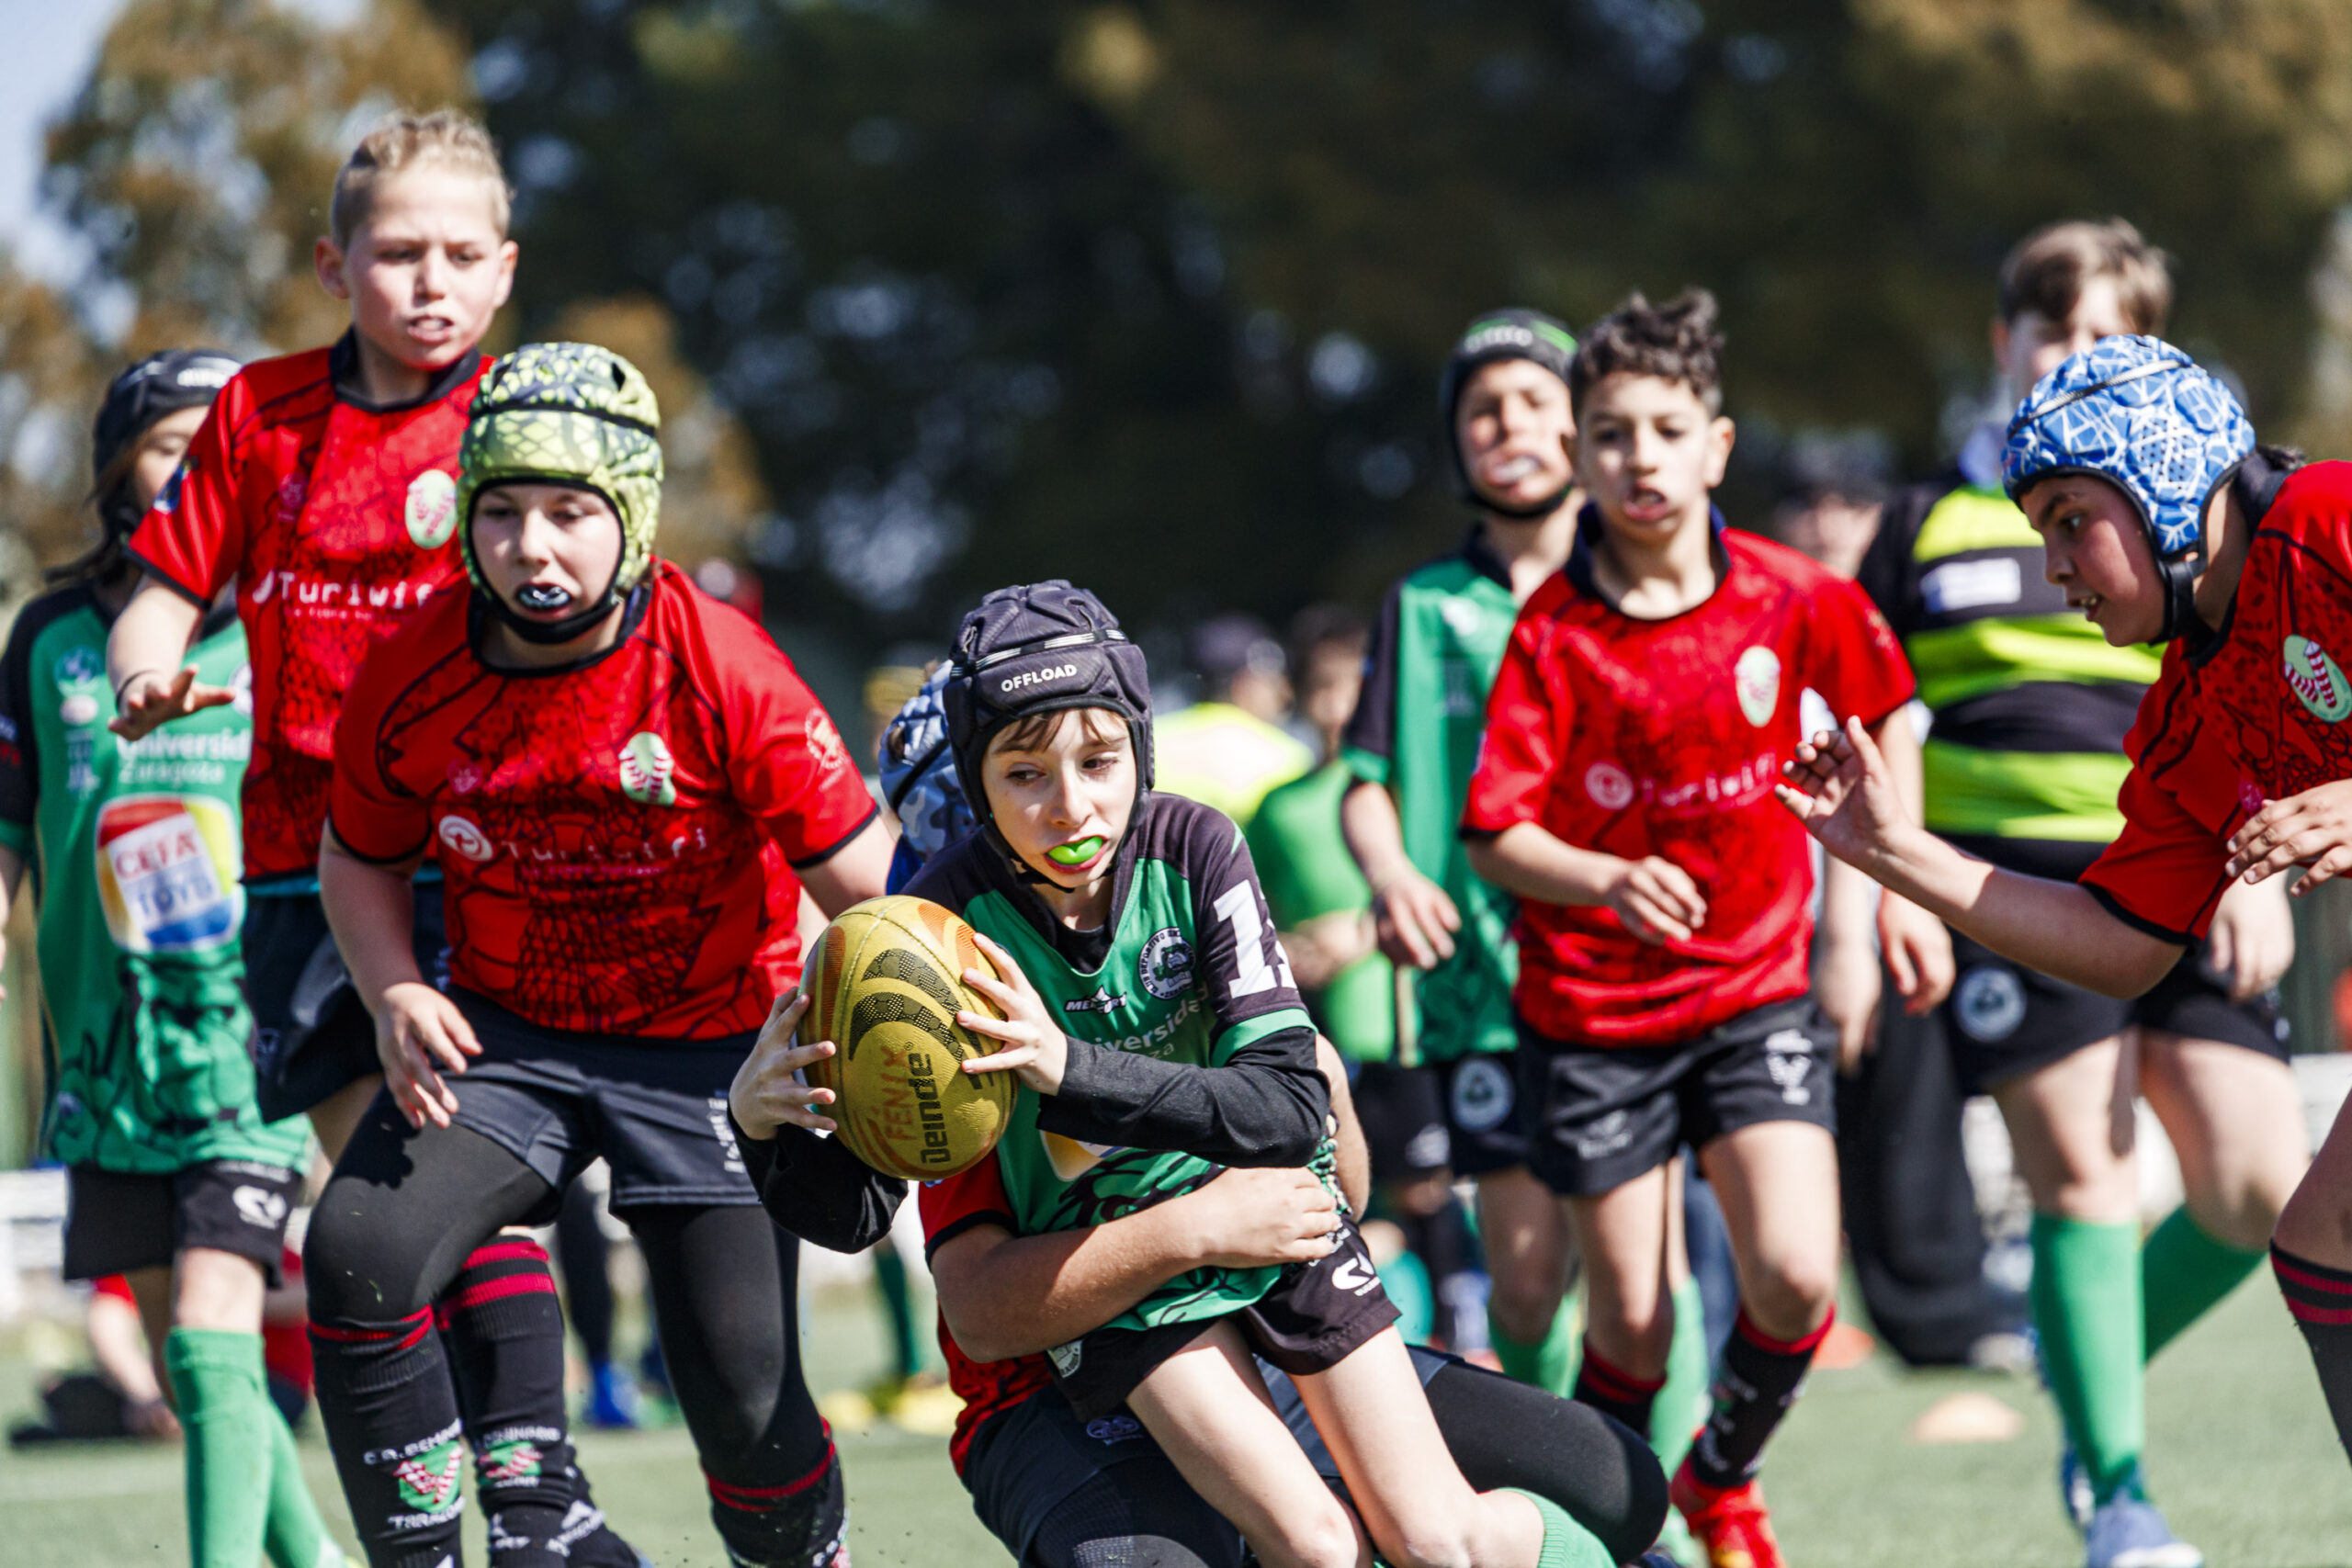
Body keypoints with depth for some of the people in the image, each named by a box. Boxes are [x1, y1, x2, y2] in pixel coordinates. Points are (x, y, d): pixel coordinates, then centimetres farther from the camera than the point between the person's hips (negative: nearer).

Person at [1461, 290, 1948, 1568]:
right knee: (1631, 1327, 0)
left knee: (1796, 1276, -14)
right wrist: (1608, 880, -31)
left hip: (1755, 991, 1)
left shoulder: (1794, 600, -6)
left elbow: (1885, 714, 14)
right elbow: (1493, 836, -13)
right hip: (1591, 1011, -1)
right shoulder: (1552, 634, -12)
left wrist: (1901, 884, 9)